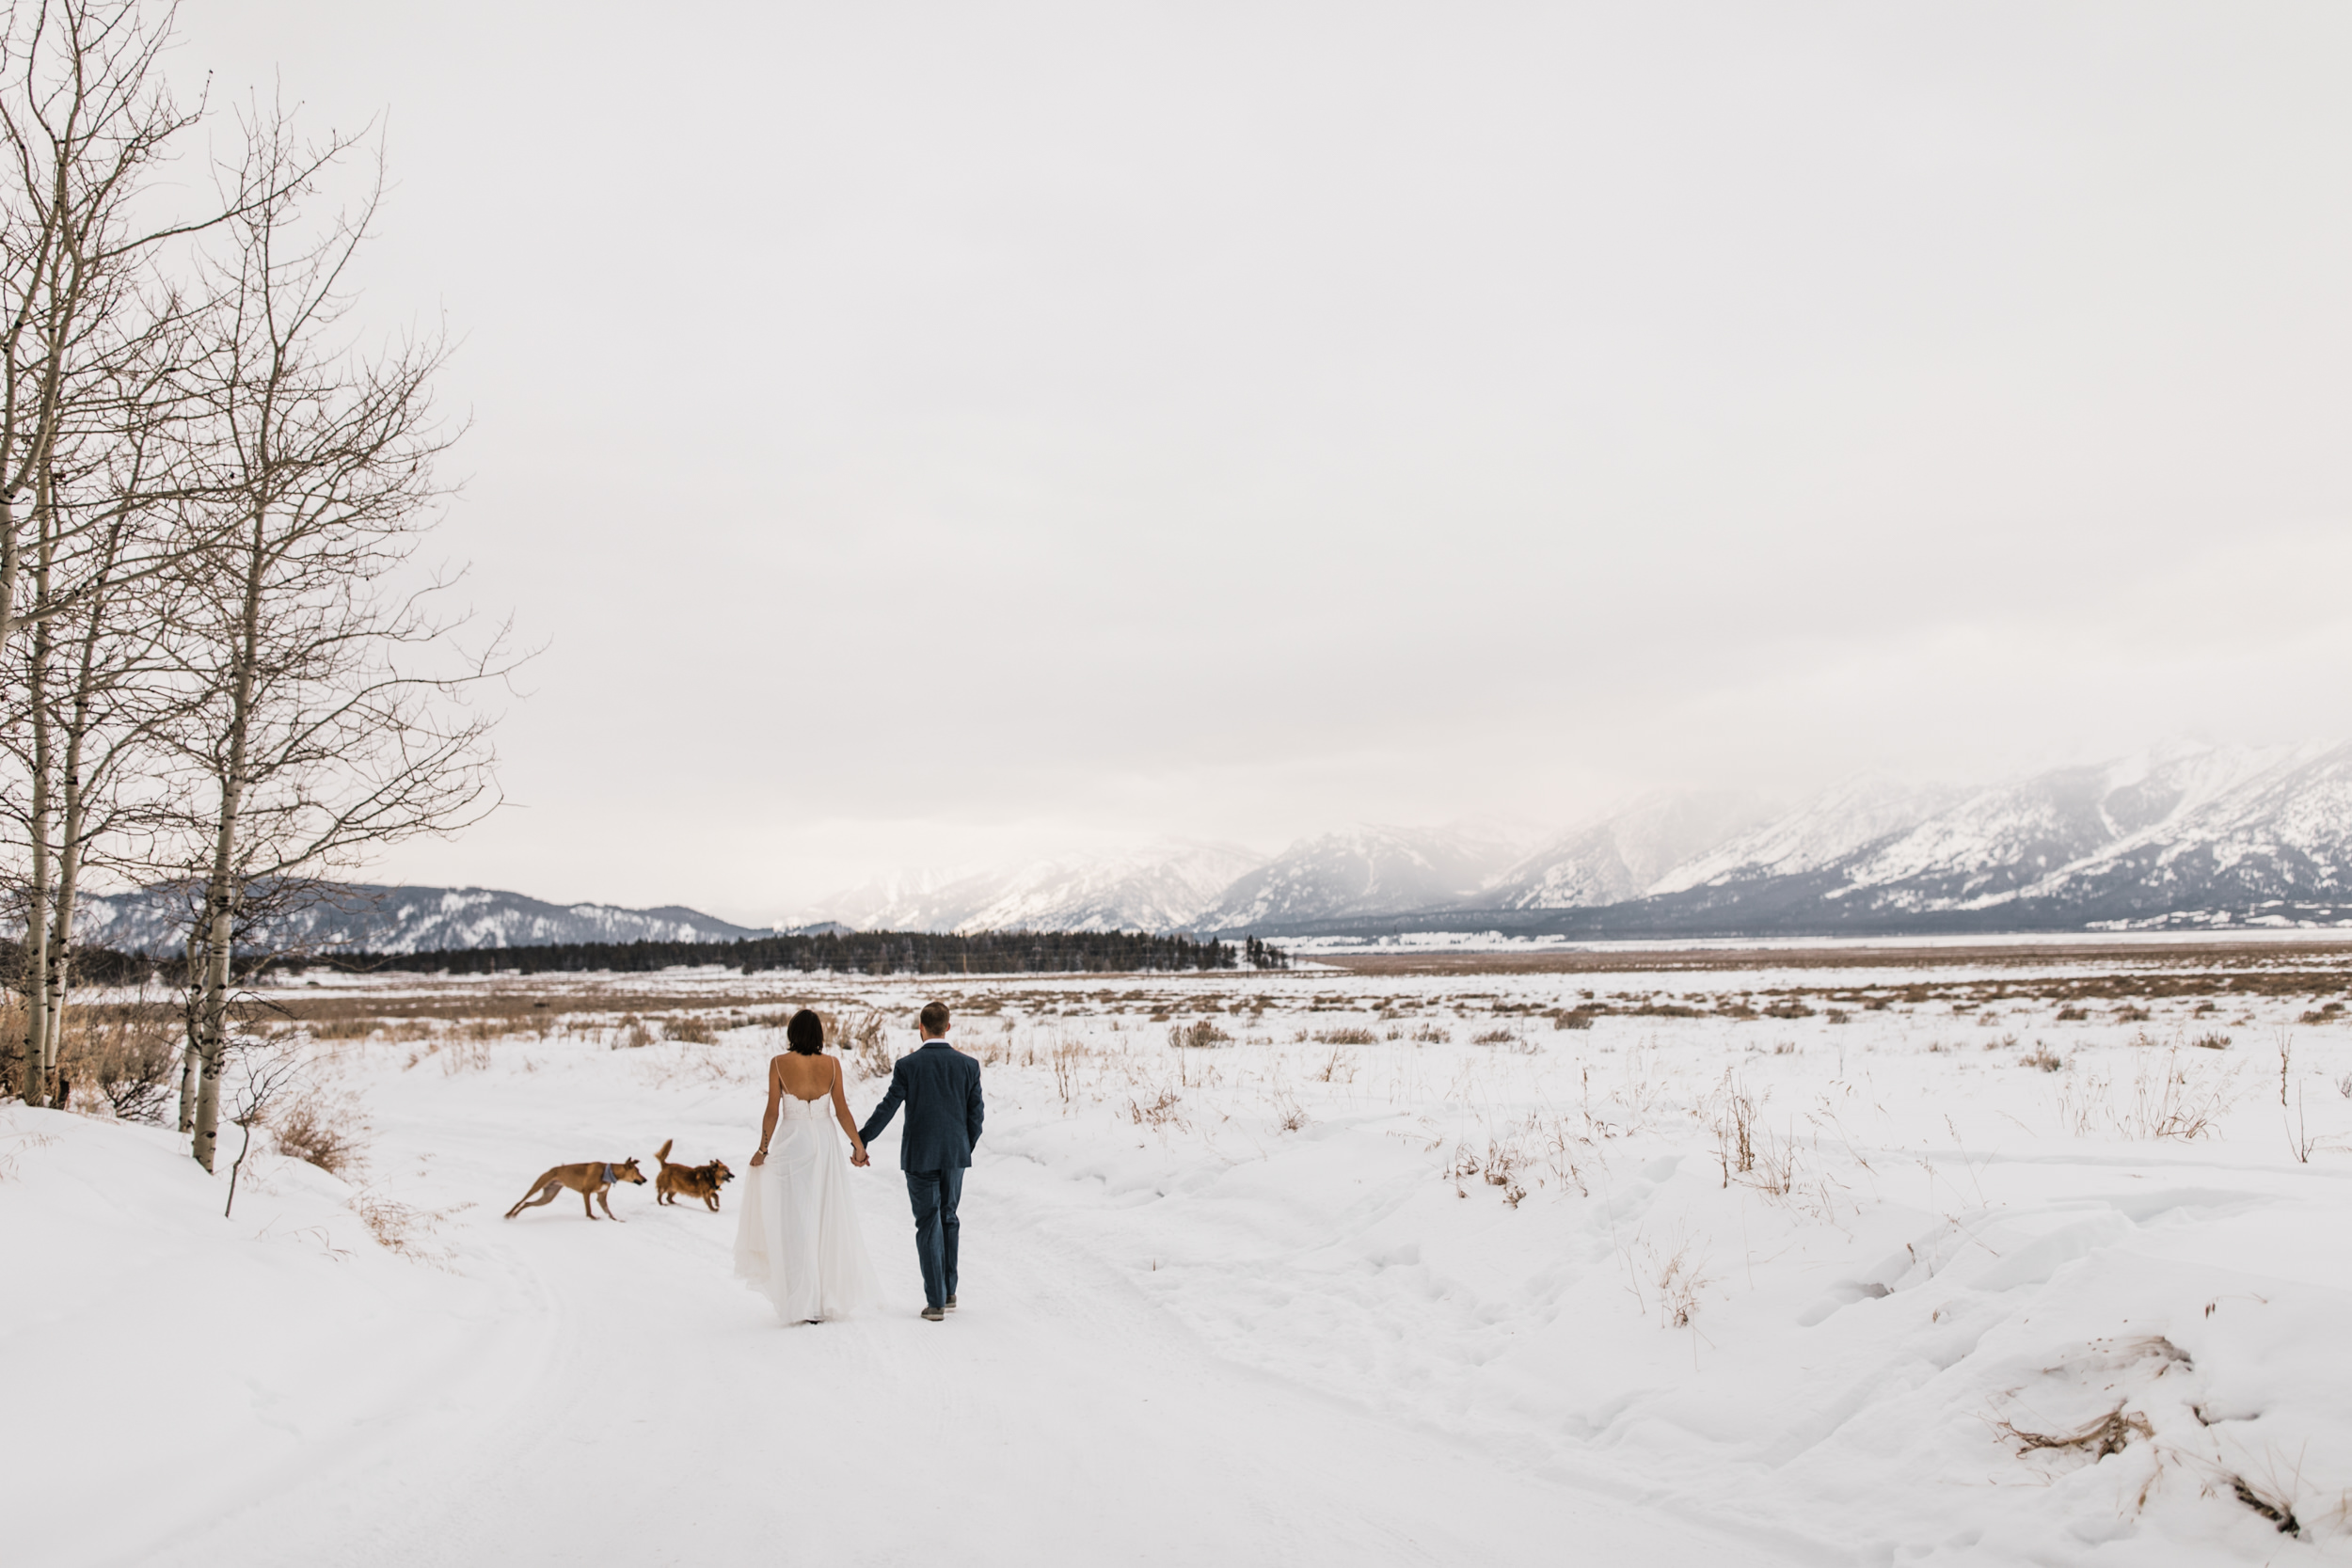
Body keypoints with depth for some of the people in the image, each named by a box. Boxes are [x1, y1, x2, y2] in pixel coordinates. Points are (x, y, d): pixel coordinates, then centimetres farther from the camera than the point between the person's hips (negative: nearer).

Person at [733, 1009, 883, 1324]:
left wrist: (763, 1149, 2)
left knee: (796, 1220, 4)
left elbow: (772, 1112, -7)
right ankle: (835, 1294, 18)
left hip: (791, 1142, -2)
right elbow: (842, 1111, -1)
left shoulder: (779, 1063, -7)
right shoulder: (832, 1064, -2)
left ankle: (804, 1302, 6)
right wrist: (858, 1145, 7)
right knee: (829, 1218, 12)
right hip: (825, 1143, 2)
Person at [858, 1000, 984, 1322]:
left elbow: (888, 1108, -7)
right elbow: (975, 1113, 1)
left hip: (919, 1156, -2)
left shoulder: (907, 1065, -9)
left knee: (928, 1226, 4)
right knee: (948, 1219, 18)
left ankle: (936, 1302, 4)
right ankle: (949, 1292, 21)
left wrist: (861, 1138, 5)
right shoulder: (968, 1065, -2)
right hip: (955, 1154, 2)